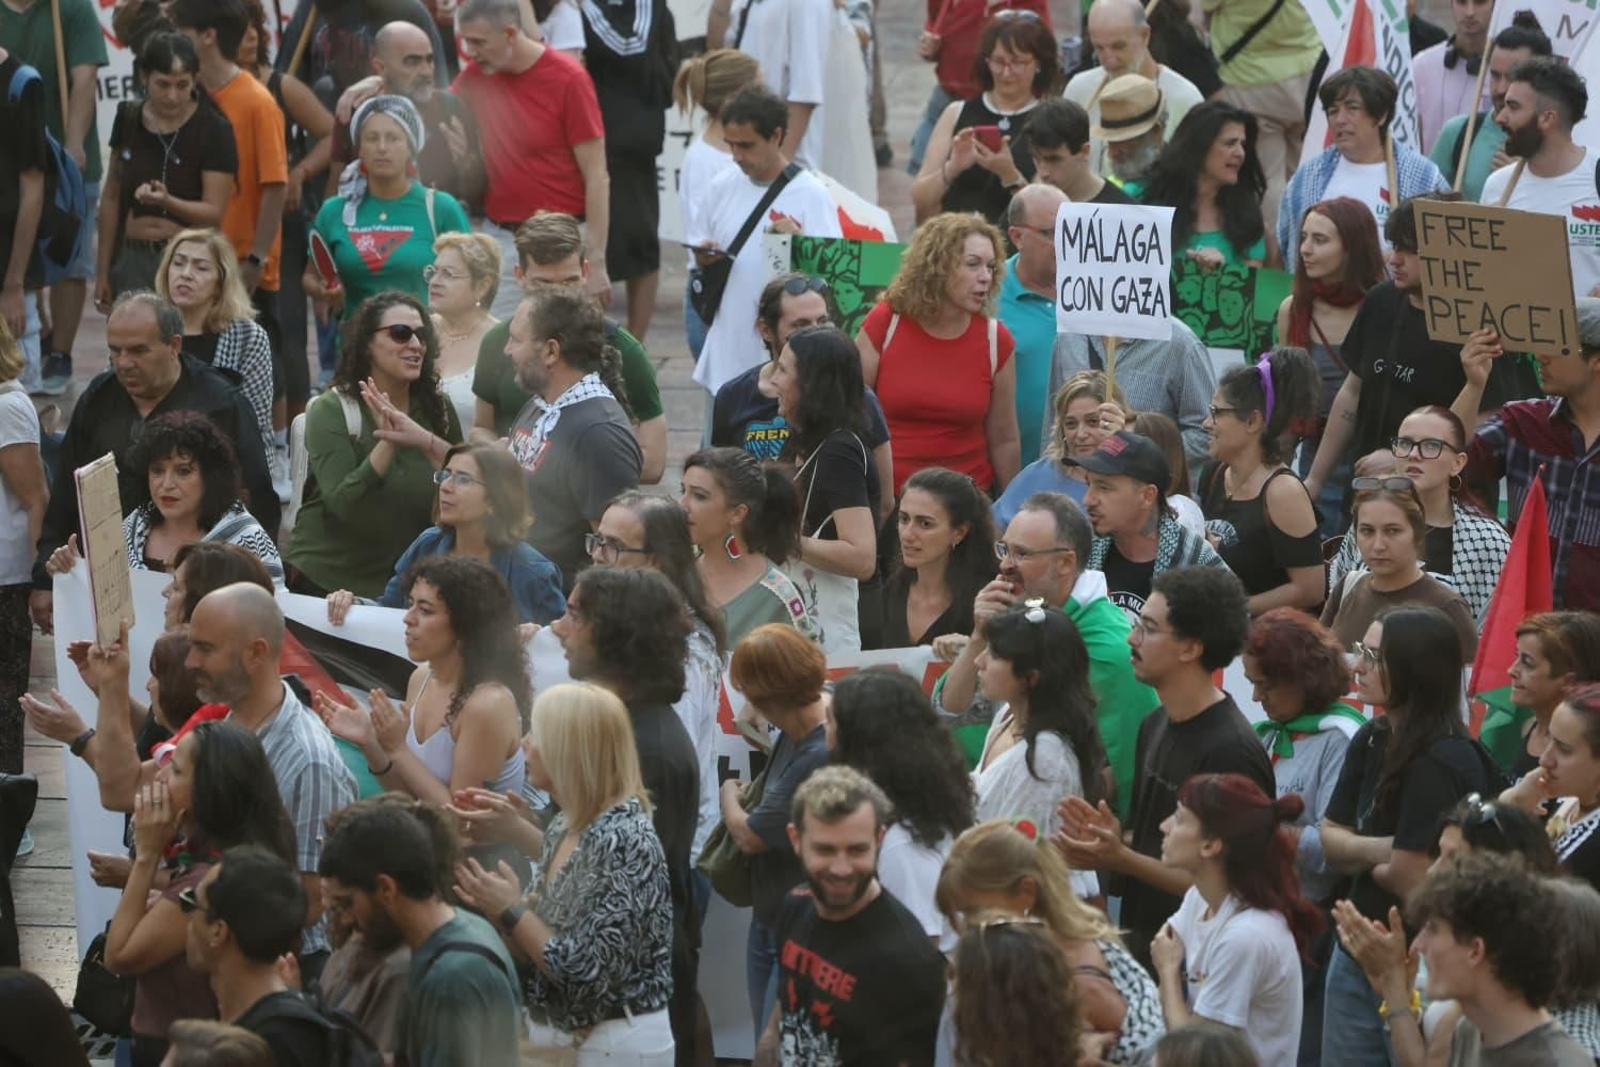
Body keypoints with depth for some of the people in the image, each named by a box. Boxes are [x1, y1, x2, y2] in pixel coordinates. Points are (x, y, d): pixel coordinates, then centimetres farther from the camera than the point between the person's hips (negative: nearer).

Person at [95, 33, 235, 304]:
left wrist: (167, 201, -27)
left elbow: (214, 212, -9)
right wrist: (103, 272, 16)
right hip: (133, 260, 3)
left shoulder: (214, 129, -5)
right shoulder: (128, 121, 7)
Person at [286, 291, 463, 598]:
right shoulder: (331, 411, -11)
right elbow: (342, 502, -23)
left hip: (405, 583, 4)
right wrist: (387, 443, -34)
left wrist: (429, 443, -20)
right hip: (325, 582, -3)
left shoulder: (438, 410, 2)